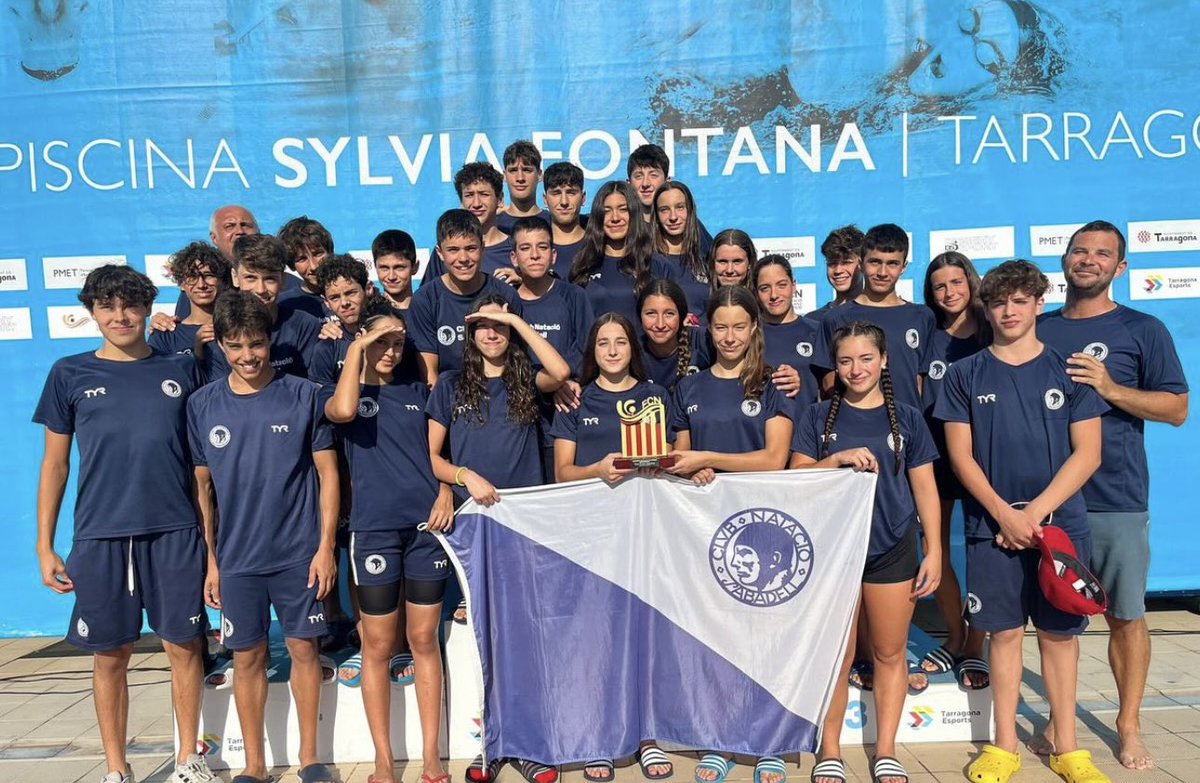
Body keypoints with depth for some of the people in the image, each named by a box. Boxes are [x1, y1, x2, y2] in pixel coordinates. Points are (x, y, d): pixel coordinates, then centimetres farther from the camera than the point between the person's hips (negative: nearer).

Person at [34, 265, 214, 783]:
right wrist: (44, 546, 4)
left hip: (175, 532, 0)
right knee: (111, 656, 8)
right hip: (100, 537, 0)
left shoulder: (181, 369, 7)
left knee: (183, 646, 6)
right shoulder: (70, 374, 5)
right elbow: (55, 463, 8)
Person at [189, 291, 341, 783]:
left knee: (303, 649, 9)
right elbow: (202, 486, 6)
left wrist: (326, 547, -6)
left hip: (299, 554, -1)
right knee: (247, 658, 11)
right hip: (237, 558, 2)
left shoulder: (304, 396, -4)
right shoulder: (202, 406, 1)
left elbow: (327, 473, -2)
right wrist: (210, 559, 4)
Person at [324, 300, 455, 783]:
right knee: (379, 646, 5)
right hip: (375, 529, -2)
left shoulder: (417, 391, 14)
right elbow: (343, 412, -21)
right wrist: (355, 349, -10)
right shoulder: (345, 393, 5)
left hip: (426, 526, 3)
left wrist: (446, 489, -2)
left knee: (424, 641, 7)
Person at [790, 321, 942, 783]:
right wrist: (839, 459, -17)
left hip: (893, 549, 1)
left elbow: (924, 487, 5)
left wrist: (934, 550, 0)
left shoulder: (906, 417, 5)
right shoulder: (819, 417, 4)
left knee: (890, 653, 9)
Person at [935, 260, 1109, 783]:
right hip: (992, 525, 0)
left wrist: (1036, 510, -10)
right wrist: (1004, 514, -10)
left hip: (1060, 523, 1)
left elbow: (1087, 454, -1)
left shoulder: (1068, 370, 4)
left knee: (1059, 633, 8)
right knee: (1004, 632, 6)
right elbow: (960, 455, 0)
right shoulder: (965, 375, 4)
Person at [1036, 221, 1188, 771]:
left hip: (1117, 502, -2)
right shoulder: (1038, 331, 10)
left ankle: (1129, 726, 22)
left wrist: (1110, 388, -16)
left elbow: (1177, 409, -1)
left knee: (1126, 617, 5)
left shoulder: (1143, 330, 2)